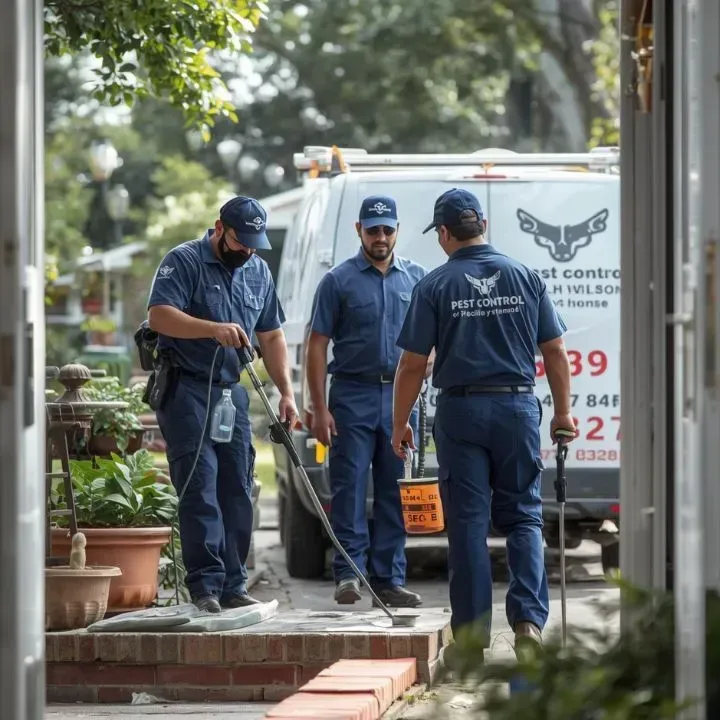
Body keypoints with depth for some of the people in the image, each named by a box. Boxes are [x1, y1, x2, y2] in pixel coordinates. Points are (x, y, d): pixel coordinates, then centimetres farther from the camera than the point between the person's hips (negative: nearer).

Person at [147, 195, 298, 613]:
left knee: (237, 488, 4)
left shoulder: (258, 271, 14)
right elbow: (160, 316, -19)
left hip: (231, 391, 6)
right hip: (186, 389, -6)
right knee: (200, 487, -11)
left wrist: (286, 393, 9)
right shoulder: (185, 261, -6)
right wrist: (215, 329, -30)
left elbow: (272, 336, 19)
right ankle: (205, 584, -11)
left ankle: (233, 585, 9)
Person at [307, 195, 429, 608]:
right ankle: (349, 573, -2)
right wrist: (320, 409, -7)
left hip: (400, 394, 3)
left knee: (395, 492, 5)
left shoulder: (416, 279, 11)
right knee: (350, 488, -5)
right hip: (353, 394, -3)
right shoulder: (339, 281, 1)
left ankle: (389, 578, 10)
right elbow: (318, 346, -1)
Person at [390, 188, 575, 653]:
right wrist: (563, 413, 15)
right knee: (523, 517, 9)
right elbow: (555, 352, 6)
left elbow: (412, 365, -3)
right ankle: (529, 618, -7)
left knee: (468, 523, 4)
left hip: (461, 411, -2)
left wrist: (399, 424, 7)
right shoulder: (525, 278, 4)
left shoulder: (434, 286, -3)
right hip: (518, 409, 2)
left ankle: (472, 630, 5)